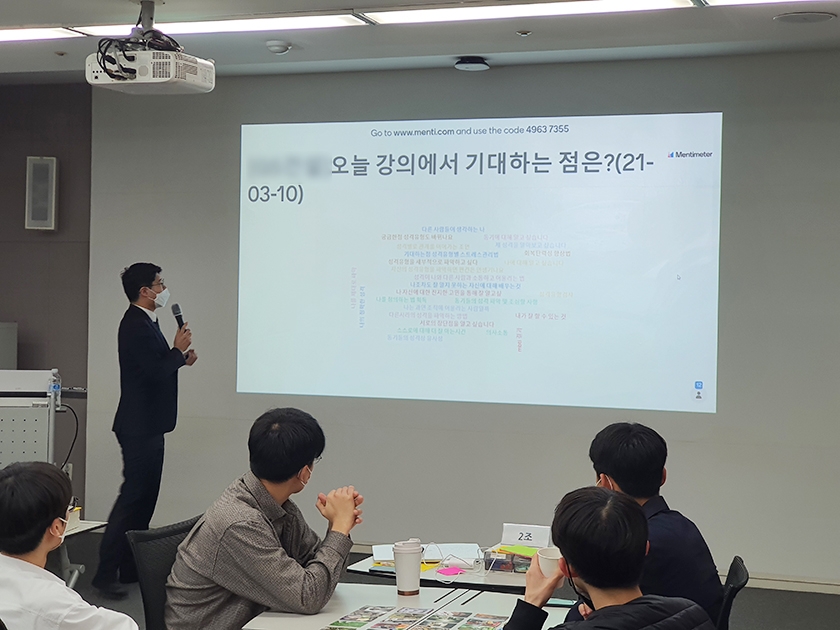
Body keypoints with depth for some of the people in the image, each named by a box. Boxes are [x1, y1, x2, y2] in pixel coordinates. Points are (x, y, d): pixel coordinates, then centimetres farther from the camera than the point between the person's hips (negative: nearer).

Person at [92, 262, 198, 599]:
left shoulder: (144, 322, 15)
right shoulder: (136, 325, -19)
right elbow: (156, 372, -24)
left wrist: (180, 357, 7)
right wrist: (178, 349, -10)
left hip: (147, 425, 11)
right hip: (140, 426, -11)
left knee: (144, 496, 14)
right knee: (133, 496, -9)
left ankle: (131, 568, 21)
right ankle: (106, 573, -7)